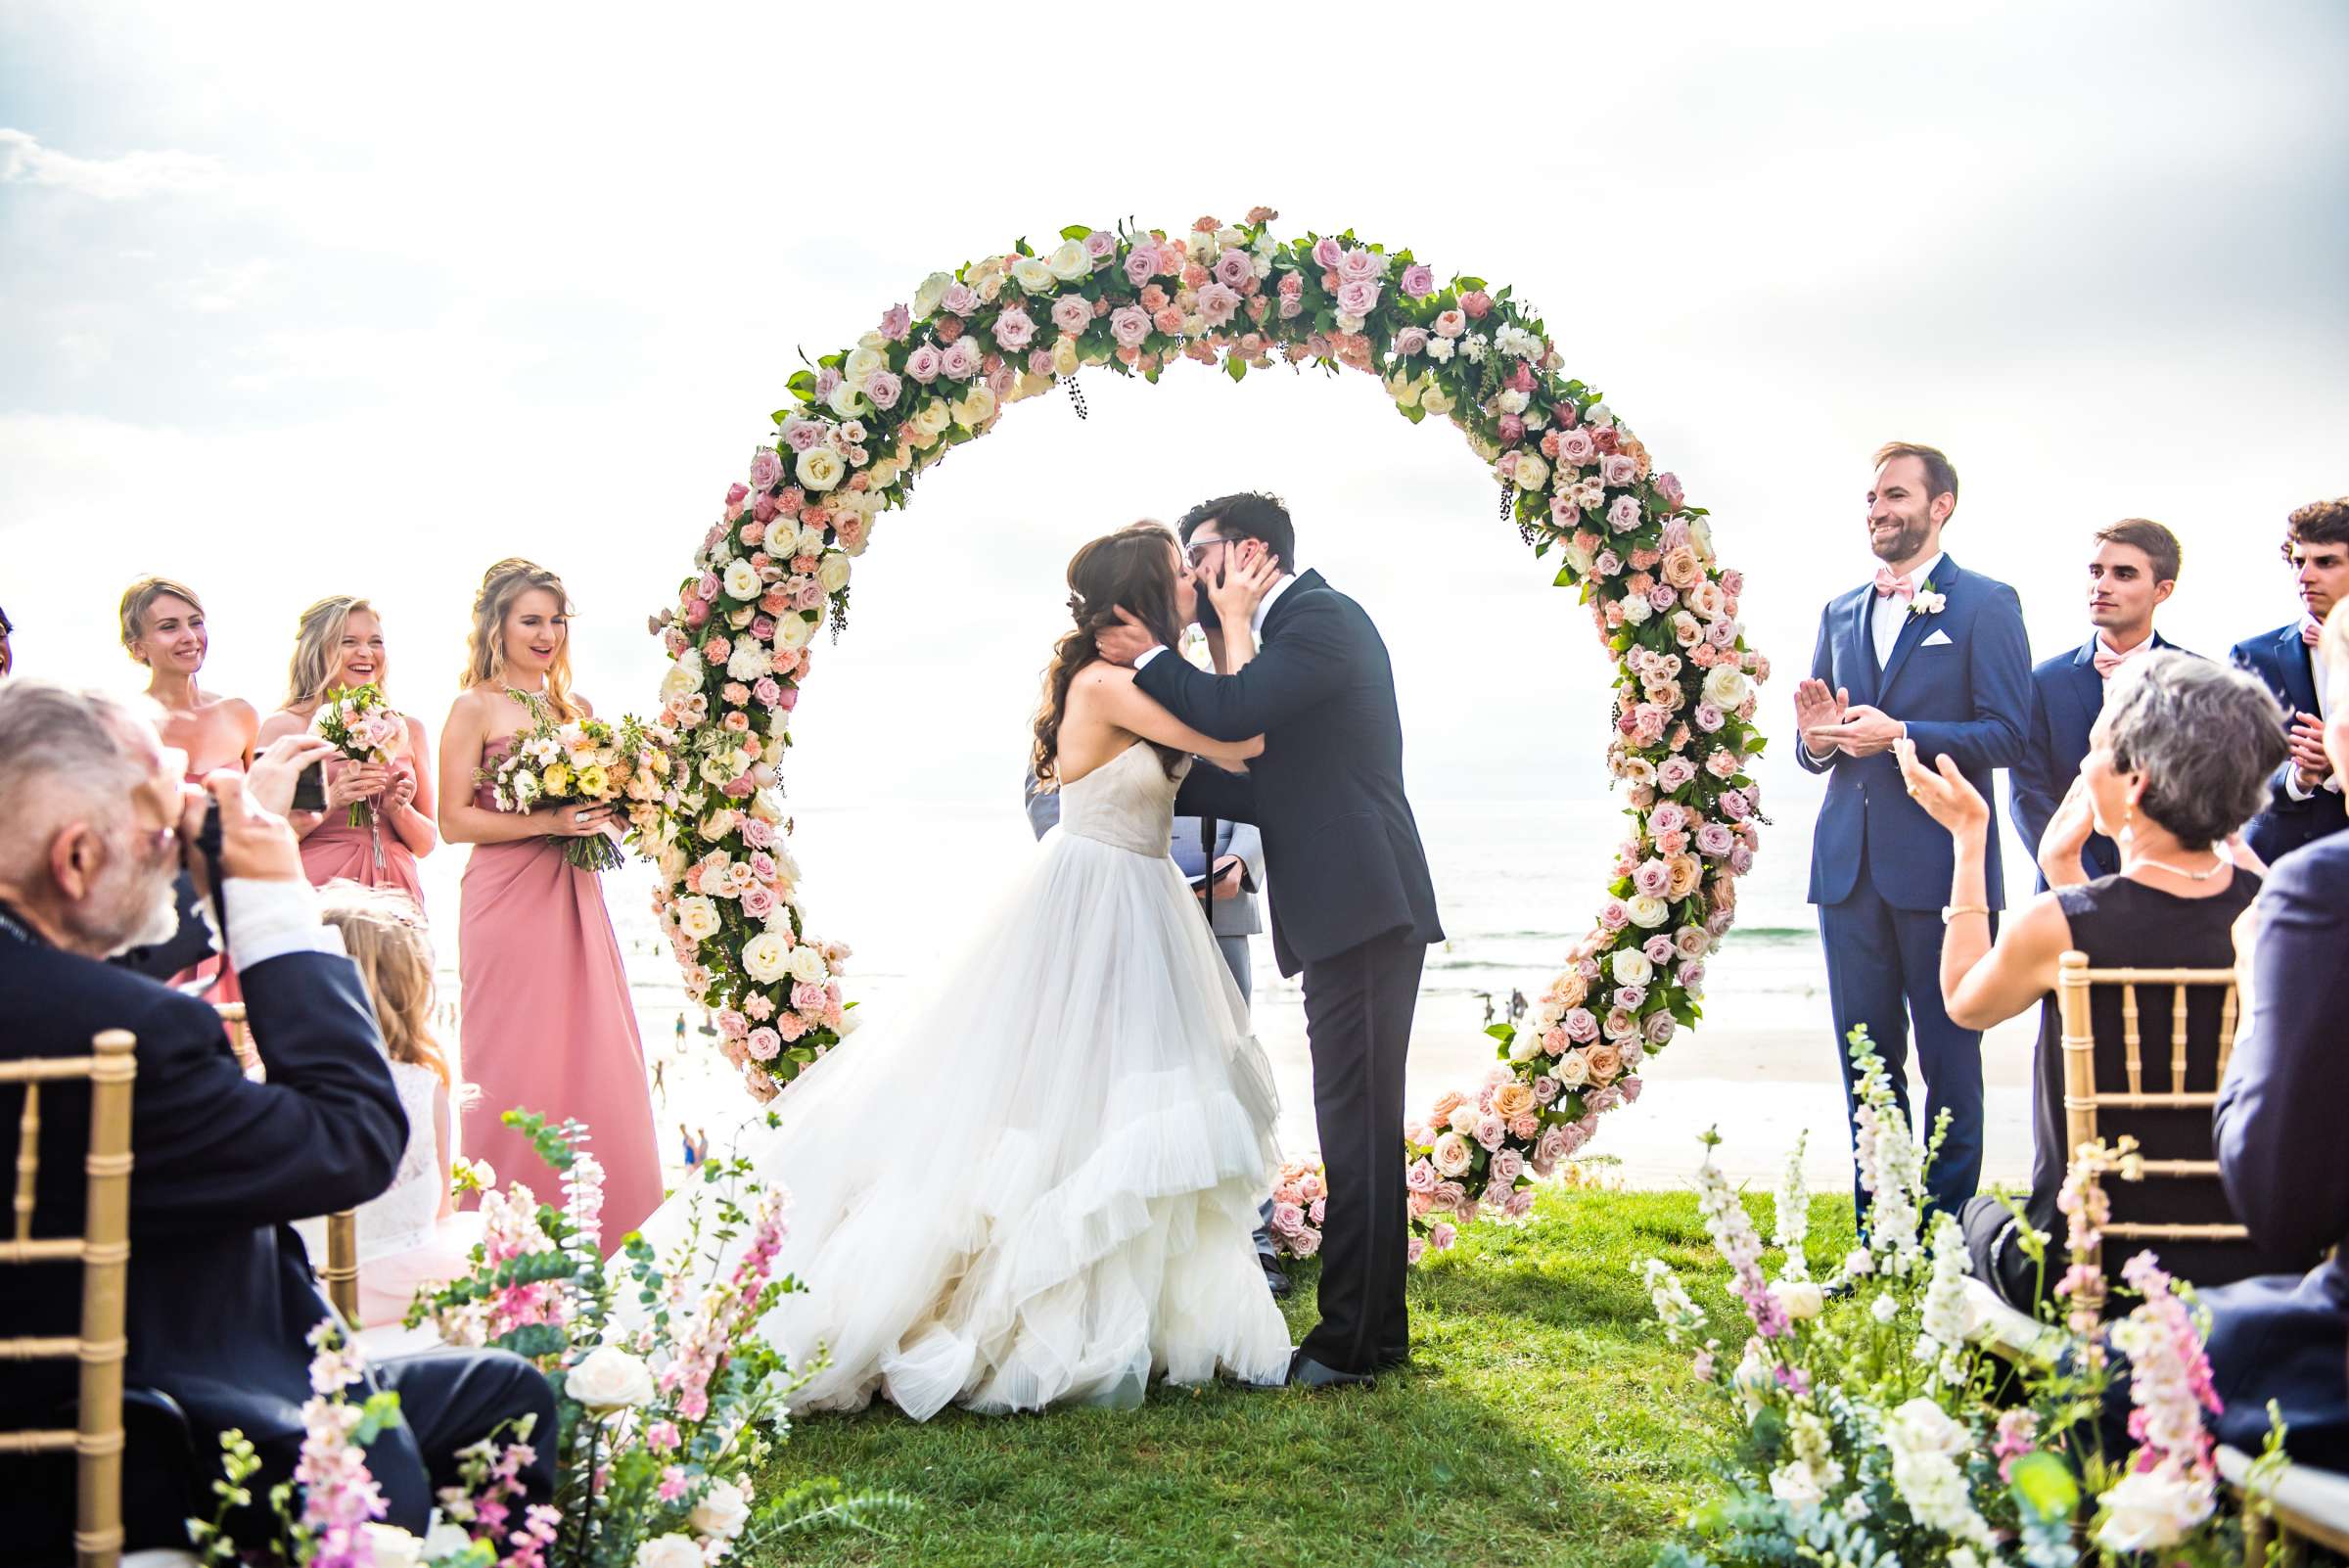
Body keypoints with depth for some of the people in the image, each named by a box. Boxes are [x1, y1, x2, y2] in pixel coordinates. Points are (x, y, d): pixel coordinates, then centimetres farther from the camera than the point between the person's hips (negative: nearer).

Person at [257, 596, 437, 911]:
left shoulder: (408, 728, 12)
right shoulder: (284, 726, 2)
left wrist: (398, 809, -4)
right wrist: (329, 802, -13)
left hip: (393, 894, 3)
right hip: (318, 893, -3)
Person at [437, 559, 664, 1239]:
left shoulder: (575, 707, 15)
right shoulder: (476, 708, -2)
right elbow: (454, 820, -9)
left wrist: (602, 816, 2)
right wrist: (547, 822, -17)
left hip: (577, 898, 6)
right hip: (508, 901, -6)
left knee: (597, 1059, 4)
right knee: (518, 1066, -2)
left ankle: (600, 1237, 13)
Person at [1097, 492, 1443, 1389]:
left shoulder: (1322, 617, -9)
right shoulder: (1297, 627, 20)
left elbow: (1229, 713, -23)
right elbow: (1270, 790, 21)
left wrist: (1149, 658, -6)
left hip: (1363, 910, -10)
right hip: (1352, 912, 10)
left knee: (1356, 1127, -6)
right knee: (1360, 1126, 15)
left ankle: (1349, 1342, 0)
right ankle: (1376, 1328, 24)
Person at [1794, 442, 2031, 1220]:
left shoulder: (1986, 603, -2)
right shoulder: (1841, 611, 16)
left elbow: (2006, 734, -10)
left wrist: (1900, 734, -19)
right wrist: (1816, 739, -3)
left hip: (1940, 865, -5)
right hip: (1849, 864, 6)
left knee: (1948, 1056, 3)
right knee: (1866, 1057, 10)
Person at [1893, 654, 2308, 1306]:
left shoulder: (2056, 926, -22)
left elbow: (1964, 1000, 1)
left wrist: (1969, 839, 6)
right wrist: (2066, 868, 14)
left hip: (2093, 1276, -4)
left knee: (1981, 1213, 29)